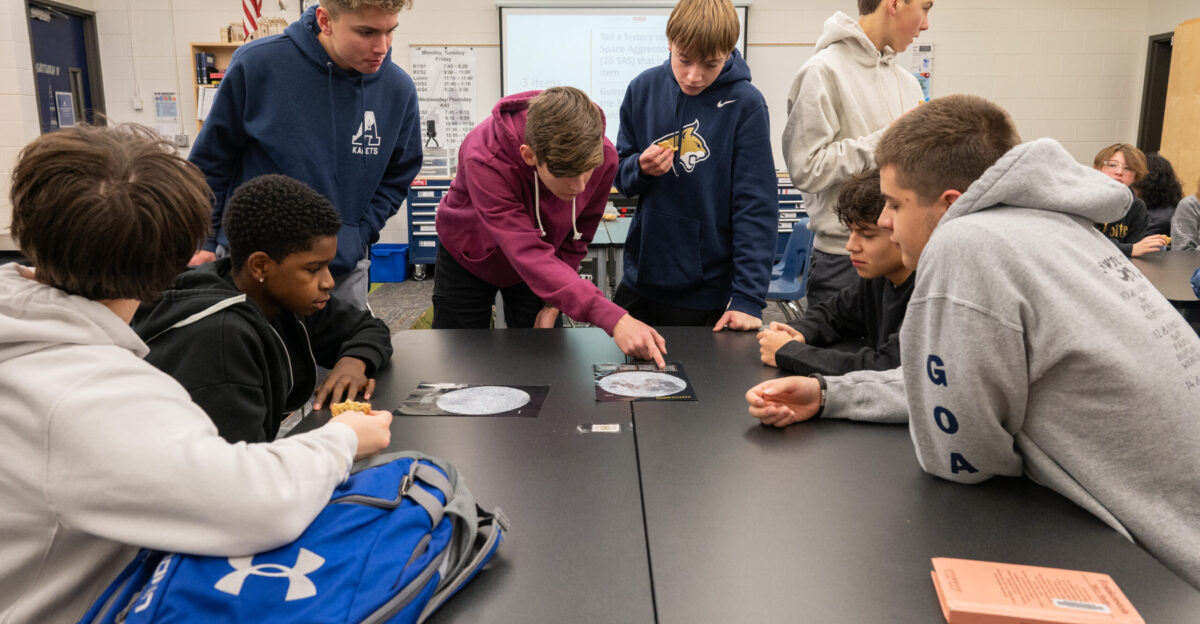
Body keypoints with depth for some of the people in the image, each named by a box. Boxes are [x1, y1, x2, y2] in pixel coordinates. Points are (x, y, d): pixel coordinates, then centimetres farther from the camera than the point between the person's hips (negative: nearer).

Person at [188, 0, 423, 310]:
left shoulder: (398, 89, -6)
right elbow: (211, 159, 0)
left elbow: (397, 178, 8)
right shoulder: (256, 63, -12)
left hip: (344, 271, 2)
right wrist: (203, 242, 4)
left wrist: (357, 239, -4)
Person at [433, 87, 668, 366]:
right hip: (469, 256, -2)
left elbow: (577, 237, -8)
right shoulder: (484, 159, -40)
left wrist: (553, 304, -9)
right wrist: (613, 320, -55)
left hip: (536, 268, 3)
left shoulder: (602, 155, -28)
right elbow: (531, 255, -46)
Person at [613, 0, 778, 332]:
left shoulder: (745, 103, -13)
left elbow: (756, 207, -14)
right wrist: (641, 168, -17)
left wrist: (748, 298, -19)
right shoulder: (644, 88, -3)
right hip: (641, 282, 4)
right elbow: (620, 176, 6)